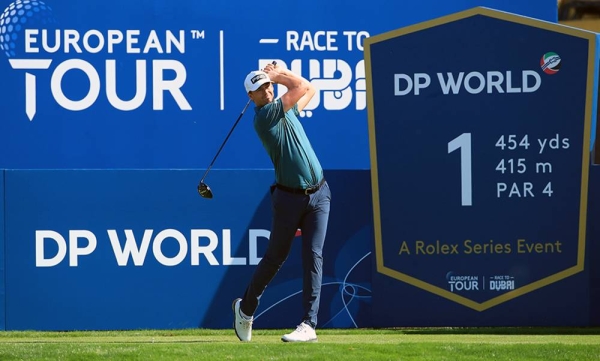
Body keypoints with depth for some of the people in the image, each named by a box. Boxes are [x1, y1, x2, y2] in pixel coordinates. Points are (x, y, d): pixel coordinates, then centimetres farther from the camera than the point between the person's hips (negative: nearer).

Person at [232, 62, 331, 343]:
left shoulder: (286, 109, 12)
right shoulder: (263, 117, -13)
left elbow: (309, 90, 23)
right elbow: (302, 87, -14)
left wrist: (279, 73, 16)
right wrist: (280, 75, 2)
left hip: (318, 193, 5)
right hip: (289, 196, -5)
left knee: (313, 256, -8)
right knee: (275, 257, 6)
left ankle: (308, 324, -13)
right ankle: (246, 308, 30)